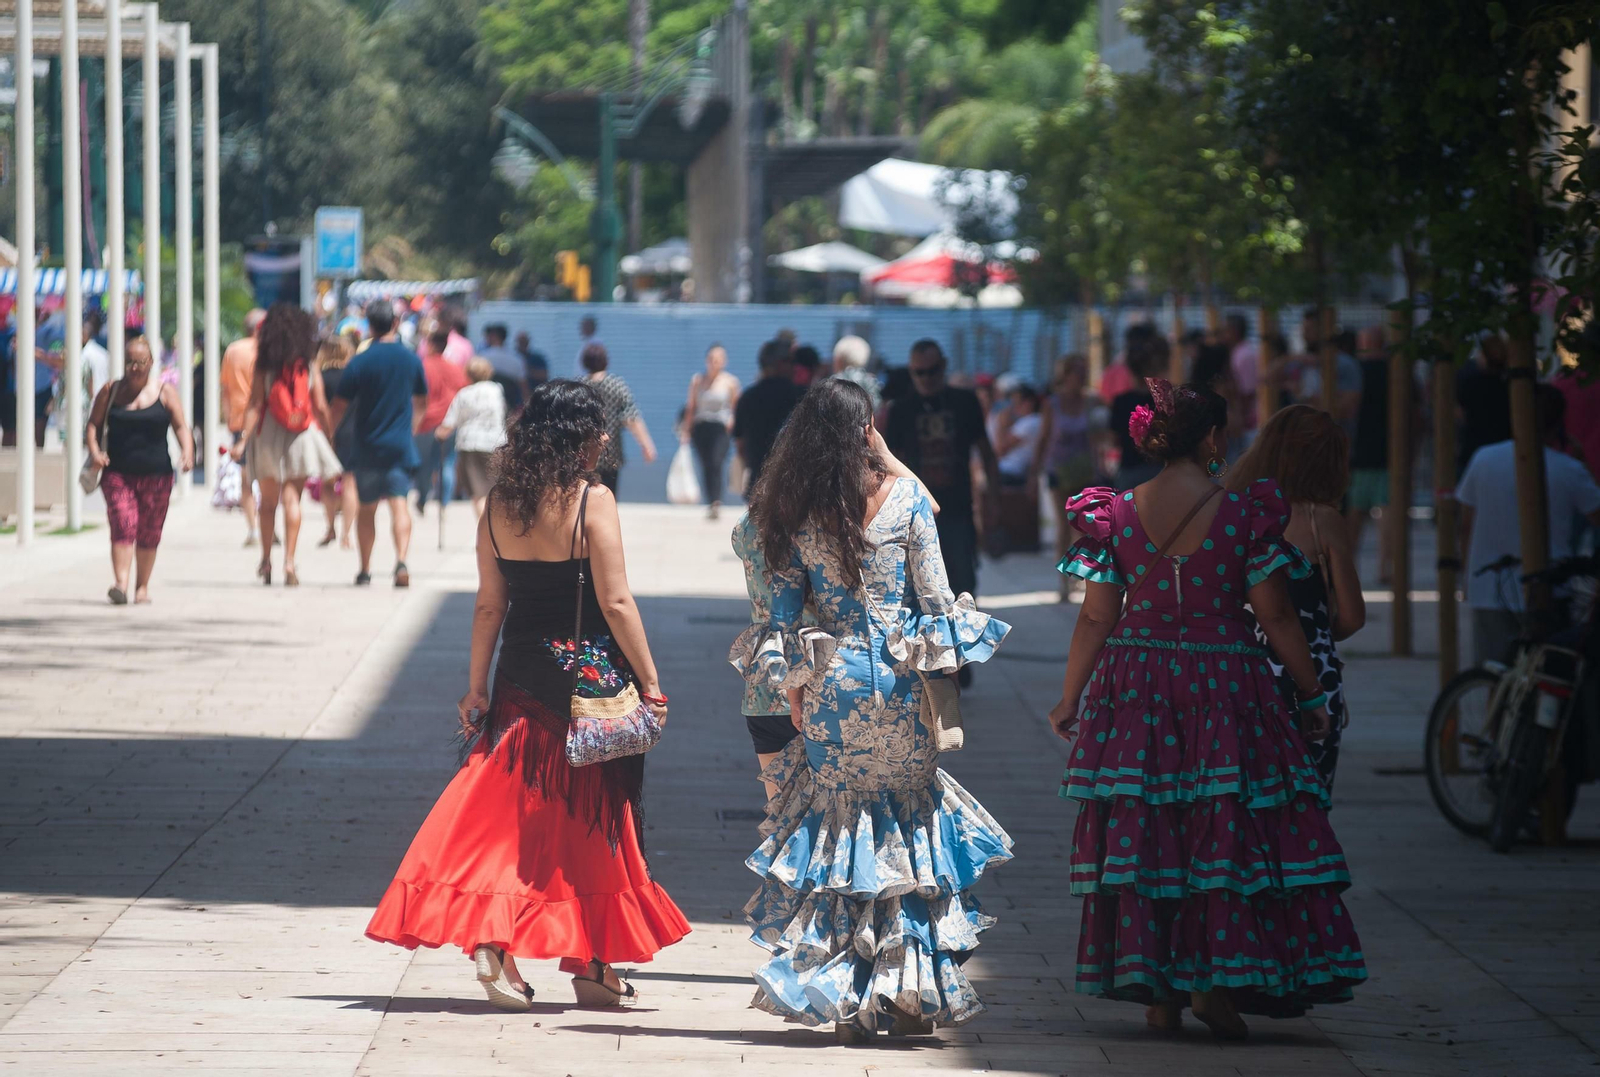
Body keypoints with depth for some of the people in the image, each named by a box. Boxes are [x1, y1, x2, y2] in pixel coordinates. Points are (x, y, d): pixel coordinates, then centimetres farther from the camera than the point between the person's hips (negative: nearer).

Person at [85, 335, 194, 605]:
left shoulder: (165, 392, 5)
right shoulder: (110, 391, 8)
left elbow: (180, 426, 2)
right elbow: (93, 424, 10)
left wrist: (187, 452, -15)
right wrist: (94, 450, -8)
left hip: (156, 474, 1)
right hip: (117, 473, -1)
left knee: (148, 534, 7)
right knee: (122, 527, -16)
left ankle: (142, 587, 20)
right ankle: (120, 584, -25)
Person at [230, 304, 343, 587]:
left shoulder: (264, 366, -4)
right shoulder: (309, 367, -2)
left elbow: (255, 405, -8)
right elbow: (320, 407, 0)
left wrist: (243, 439, -8)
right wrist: (333, 433, 12)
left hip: (268, 436, 0)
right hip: (302, 436, 0)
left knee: (268, 500, 14)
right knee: (292, 498, 1)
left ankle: (266, 559, 21)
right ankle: (289, 561, -11)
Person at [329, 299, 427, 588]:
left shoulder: (359, 363, -8)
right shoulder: (411, 359, 1)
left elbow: (340, 405, -5)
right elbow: (421, 403, 15)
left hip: (368, 445, -1)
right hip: (401, 444, 1)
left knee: (367, 508, 10)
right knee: (399, 504, -3)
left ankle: (365, 569, 15)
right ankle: (401, 561, -24)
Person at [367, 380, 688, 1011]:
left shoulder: (500, 505, 3)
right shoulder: (593, 501, -11)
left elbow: (489, 605, 5)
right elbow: (616, 602, -14)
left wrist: (477, 688, 11)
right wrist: (649, 681, -8)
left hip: (522, 676, 4)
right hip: (591, 674, -4)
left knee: (510, 812, 10)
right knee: (590, 818, 6)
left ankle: (493, 939, -5)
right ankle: (591, 965, 12)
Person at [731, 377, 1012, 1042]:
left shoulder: (793, 512, 0)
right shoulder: (904, 499, -5)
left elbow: (782, 612, 2)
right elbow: (935, 600, -4)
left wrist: (796, 695, 11)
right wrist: (941, 671, 9)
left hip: (828, 688, 2)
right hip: (898, 688, -2)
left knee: (835, 834, 10)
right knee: (910, 830, 10)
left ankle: (843, 1004, 6)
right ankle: (912, 996, 8)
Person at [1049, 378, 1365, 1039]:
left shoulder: (1115, 513, -1)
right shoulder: (1244, 513, -8)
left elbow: (1096, 617, 1)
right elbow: (1275, 617, -6)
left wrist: (1070, 699, 11)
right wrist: (1312, 694, 4)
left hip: (1135, 687, 3)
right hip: (1224, 687, -3)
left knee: (1143, 834, 8)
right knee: (1227, 832, 3)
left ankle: (1158, 991, 9)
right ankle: (1217, 980, -5)